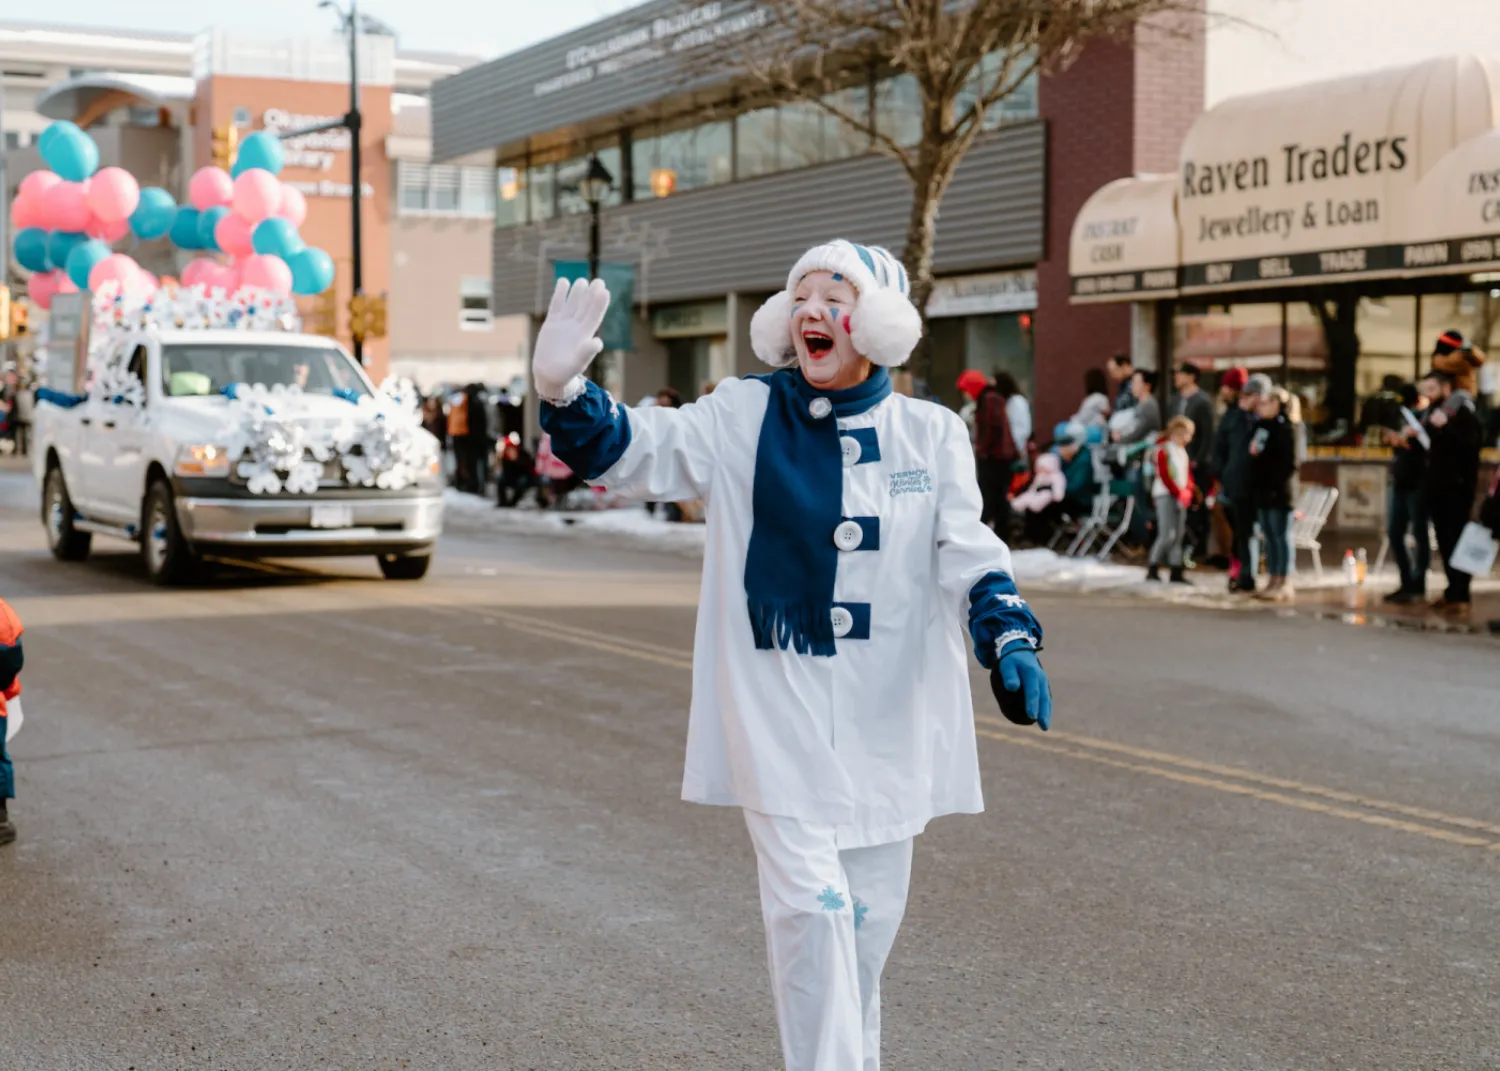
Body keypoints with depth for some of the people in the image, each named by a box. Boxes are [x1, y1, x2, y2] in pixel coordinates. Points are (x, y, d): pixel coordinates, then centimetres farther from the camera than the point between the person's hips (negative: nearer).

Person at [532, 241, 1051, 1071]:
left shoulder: (931, 434, 4)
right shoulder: (743, 418, 0)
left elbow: (969, 556, 2)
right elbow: (636, 450, -8)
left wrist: (1009, 640, -14)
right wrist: (562, 390, -25)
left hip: (889, 721, 2)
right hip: (778, 715, -2)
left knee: (867, 916, 13)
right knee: (809, 904, -11)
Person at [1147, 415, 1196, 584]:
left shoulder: (1184, 452, 14)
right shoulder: (1163, 450, -9)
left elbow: (1189, 475, 17)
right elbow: (1164, 476, -14)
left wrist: (1187, 493, 1)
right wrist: (1178, 493, -16)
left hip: (1181, 497, 8)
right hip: (1165, 495, -8)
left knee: (1179, 535, 6)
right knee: (1167, 534, -13)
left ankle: (1176, 571, 9)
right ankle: (1152, 569, -5)